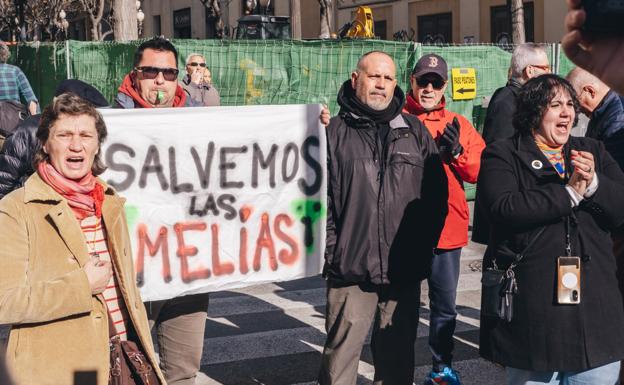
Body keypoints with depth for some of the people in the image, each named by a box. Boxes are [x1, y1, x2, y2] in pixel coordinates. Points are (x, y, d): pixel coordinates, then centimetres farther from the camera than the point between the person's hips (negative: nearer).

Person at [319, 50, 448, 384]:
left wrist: (423, 245, 2)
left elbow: (437, 194, 10)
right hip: (350, 271, -3)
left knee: (397, 357, 13)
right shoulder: (335, 132, 3)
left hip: (404, 272, 3)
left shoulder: (415, 132, 11)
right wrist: (331, 250, -9)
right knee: (340, 356, 1)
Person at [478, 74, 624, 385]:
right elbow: (504, 208, -19)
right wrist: (570, 193, -15)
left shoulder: (593, 152, 14)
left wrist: (594, 183, -16)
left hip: (595, 306, 4)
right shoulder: (501, 156, -1)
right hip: (532, 309, -4)